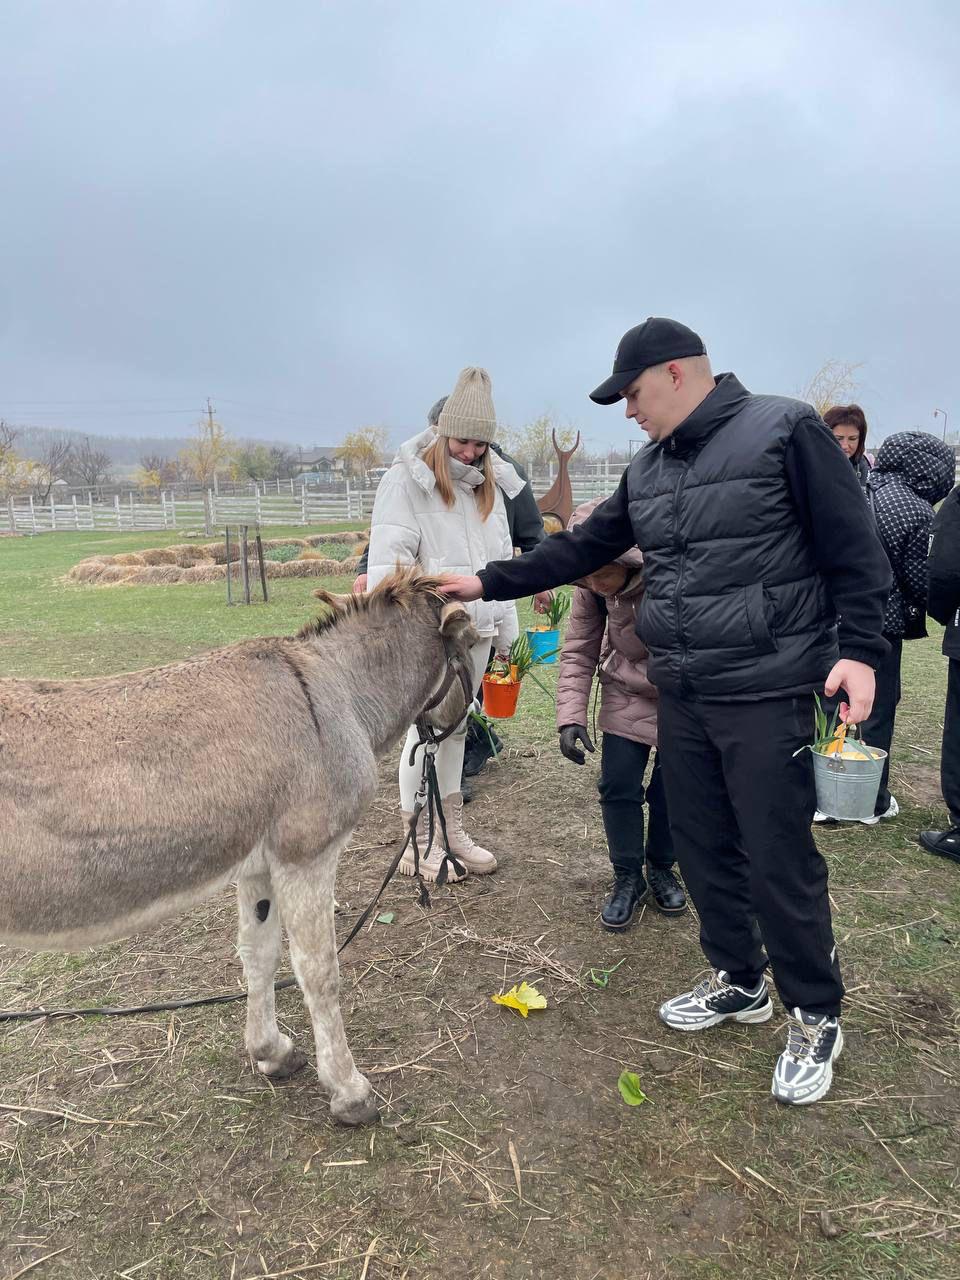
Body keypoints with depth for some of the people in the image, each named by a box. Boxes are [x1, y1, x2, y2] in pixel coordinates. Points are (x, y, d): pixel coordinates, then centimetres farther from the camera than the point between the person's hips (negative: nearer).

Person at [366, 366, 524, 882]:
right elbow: (388, 559, -16)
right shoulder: (407, 481, -10)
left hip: (477, 627, 7)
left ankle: (452, 833, 27)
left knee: (456, 726, 14)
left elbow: (503, 561, 17)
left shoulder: (492, 484, 12)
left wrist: (507, 626, 16)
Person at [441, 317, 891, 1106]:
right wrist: (490, 583, 12)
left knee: (778, 858, 0)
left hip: (766, 693, -7)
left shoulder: (783, 431, -8)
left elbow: (853, 549, -9)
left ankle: (816, 1017, 22)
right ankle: (739, 982, 35)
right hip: (681, 695, 7)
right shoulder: (647, 471, 12)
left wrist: (857, 648, -17)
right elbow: (584, 548, 15)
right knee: (702, 846, 15)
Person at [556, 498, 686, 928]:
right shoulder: (590, 589, -18)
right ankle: (627, 877, 18)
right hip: (626, 692, 3)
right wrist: (571, 715, -17)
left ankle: (661, 868, 29)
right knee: (617, 784, -2)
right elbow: (578, 651, -8)